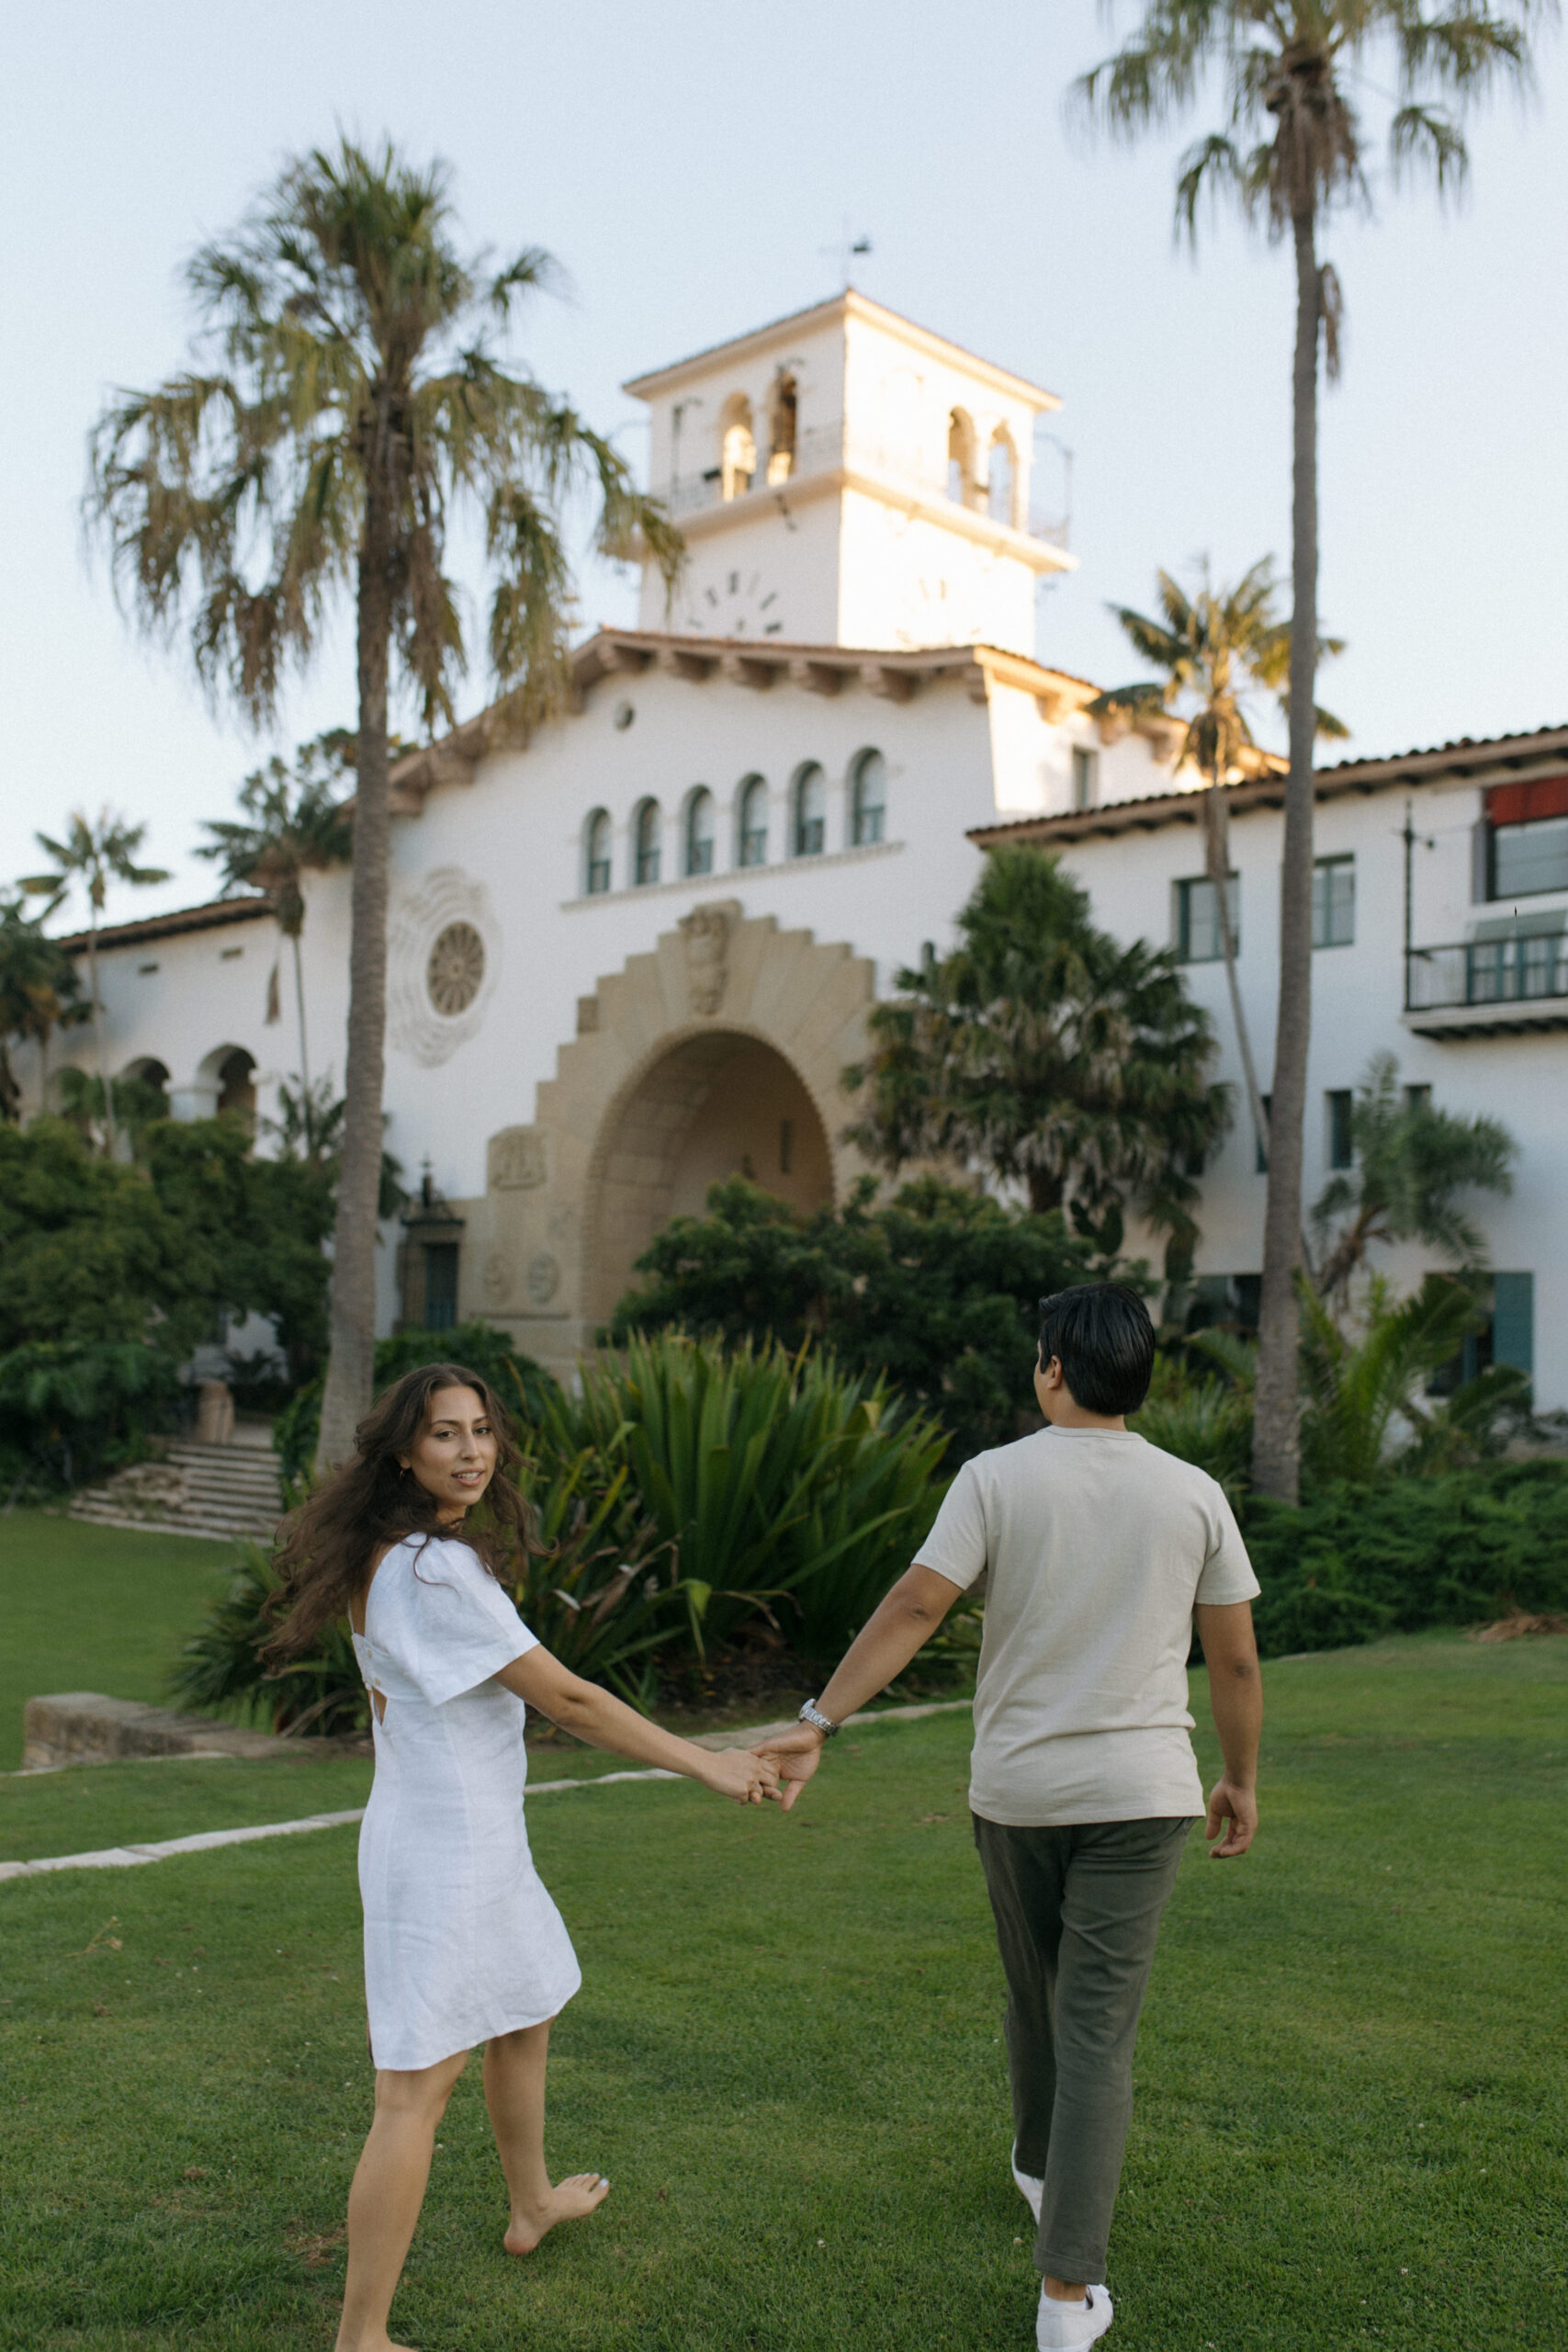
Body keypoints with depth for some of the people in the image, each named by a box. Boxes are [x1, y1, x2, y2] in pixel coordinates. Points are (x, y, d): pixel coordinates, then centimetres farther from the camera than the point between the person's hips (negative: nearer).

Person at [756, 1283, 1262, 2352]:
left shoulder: (997, 1477, -8)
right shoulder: (1194, 1494, -2)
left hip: (1017, 1785, 1)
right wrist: (1243, 1779, 16)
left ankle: (1040, 2166, 46)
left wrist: (819, 1722, -11)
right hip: (1140, 1790, 0)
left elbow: (913, 1610, -15)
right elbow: (1236, 1661, 2)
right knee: (1099, 2031, 1)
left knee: (1037, 1996, 23)